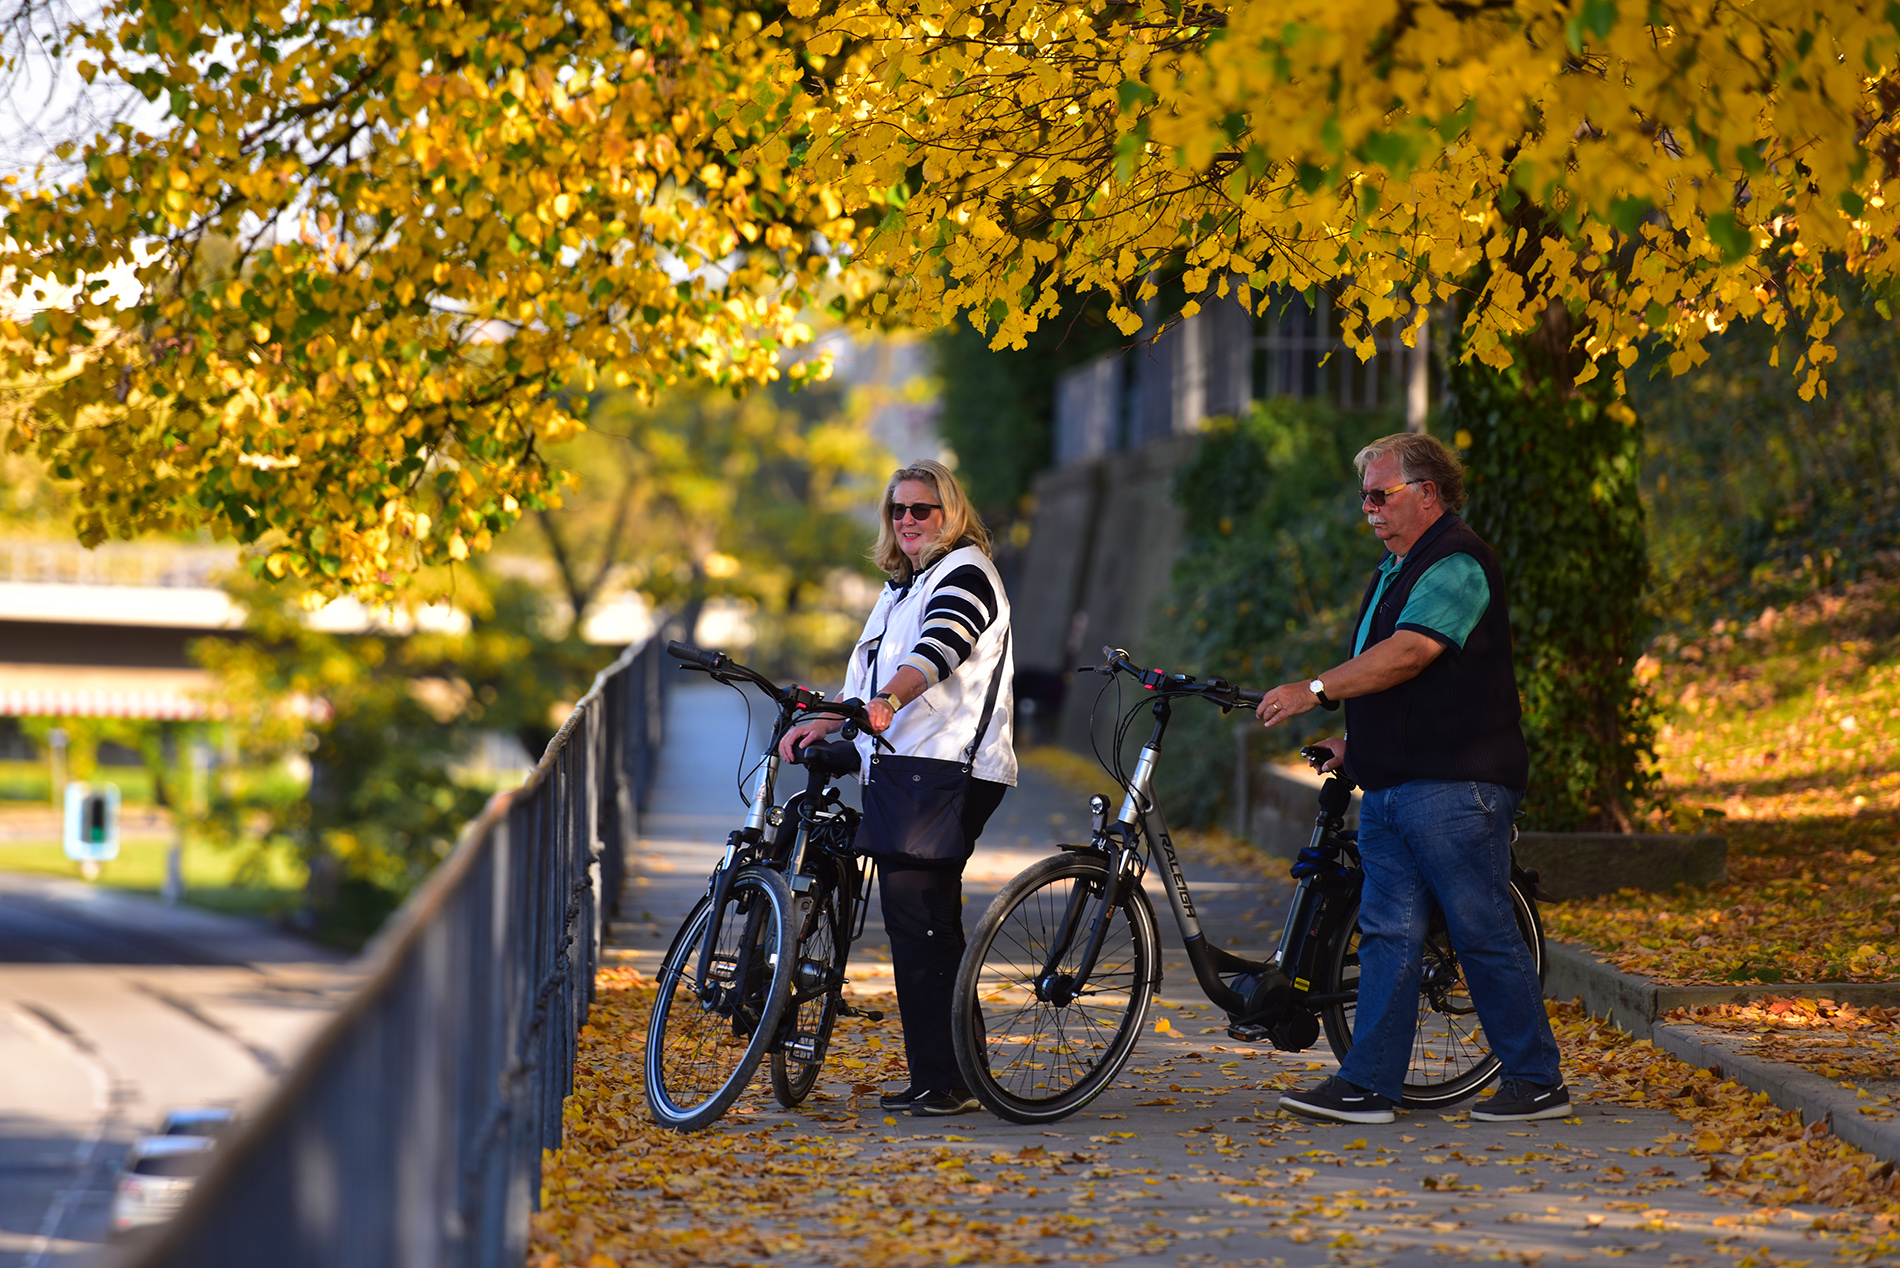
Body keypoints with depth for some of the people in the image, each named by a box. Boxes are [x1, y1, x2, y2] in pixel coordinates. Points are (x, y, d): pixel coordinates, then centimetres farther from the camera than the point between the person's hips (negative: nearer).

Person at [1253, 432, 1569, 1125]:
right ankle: (1366, 1086, 4)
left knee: (1485, 934, -5)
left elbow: (1407, 654, -24)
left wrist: (1315, 690, -23)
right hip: (1390, 783, 10)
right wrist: (1356, 741, 18)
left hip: (1454, 785, -10)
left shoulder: (1456, 563, -12)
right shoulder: (1395, 568, 21)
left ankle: (1538, 1082, 3)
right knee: (1388, 934, 6)